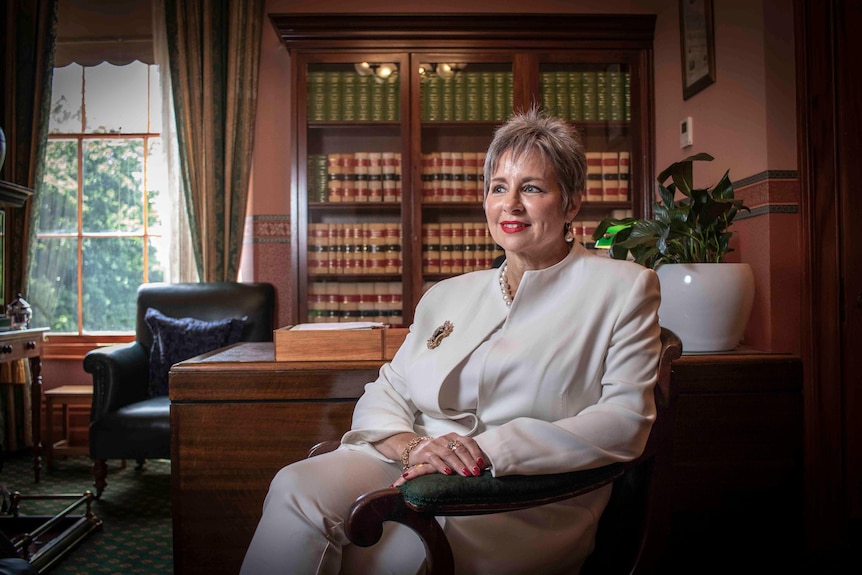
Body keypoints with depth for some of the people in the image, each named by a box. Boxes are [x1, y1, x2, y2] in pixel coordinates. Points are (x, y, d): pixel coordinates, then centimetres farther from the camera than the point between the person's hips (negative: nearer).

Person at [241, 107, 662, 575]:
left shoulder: (624, 287, 4)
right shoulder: (448, 295, 19)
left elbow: (626, 419, -7)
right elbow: (386, 390, 14)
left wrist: (489, 450, -17)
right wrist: (409, 445, -11)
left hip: (523, 498, -4)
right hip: (411, 466, 5)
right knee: (297, 487, -26)